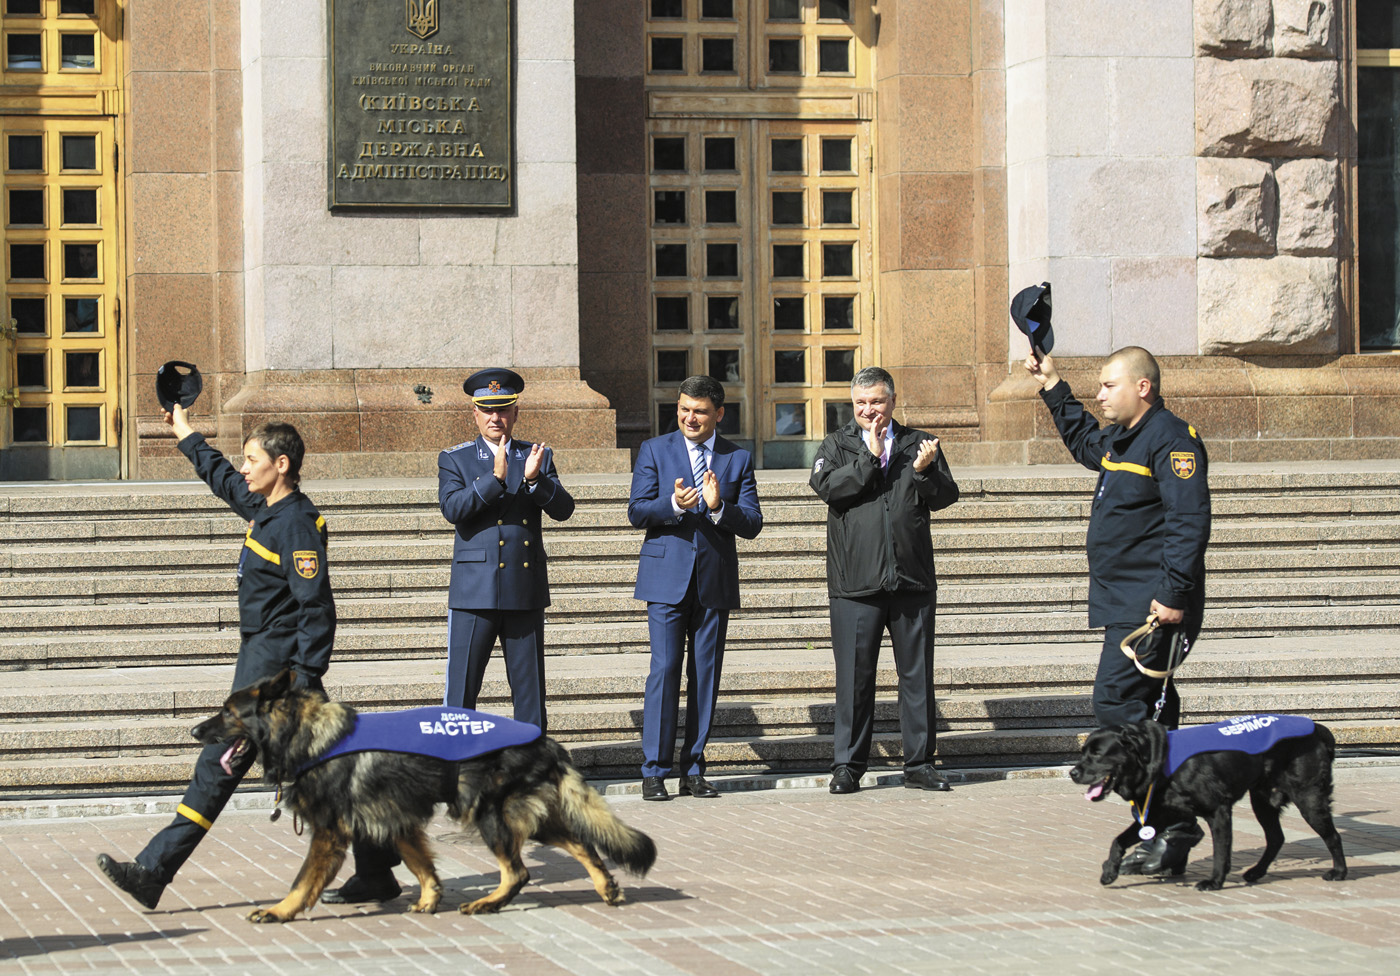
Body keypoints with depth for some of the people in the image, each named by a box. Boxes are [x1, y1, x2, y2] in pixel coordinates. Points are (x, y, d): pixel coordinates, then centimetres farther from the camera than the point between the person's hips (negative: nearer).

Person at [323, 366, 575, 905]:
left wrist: (536, 479, -19)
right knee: (459, 696, -3)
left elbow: (562, 509, -2)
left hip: (526, 592, 2)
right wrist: (496, 479, -22)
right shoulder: (455, 460, 5)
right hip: (475, 592, -2)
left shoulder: (537, 457, 10)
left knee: (529, 691, 7)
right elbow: (453, 507, -12)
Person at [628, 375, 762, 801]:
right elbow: (637, 512, -2)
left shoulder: (738, 459, 8)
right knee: (664, 670, -7)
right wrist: (674, 505, -20)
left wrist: (718, 508, -18)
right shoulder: (654, 450, 5)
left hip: (715, 582, 2)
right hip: (667, 578, -2)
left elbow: (752, 524, 0)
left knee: (706, 676, 4)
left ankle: (693, 770, 11)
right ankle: (654, 771, -3)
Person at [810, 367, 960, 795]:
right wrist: (870, 458, -11)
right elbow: (827, 486, -9)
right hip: (856, 582, -1)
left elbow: (946, 496, 2)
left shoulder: (920, 444, 11)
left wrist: (923, 470, -15)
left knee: (917, 674, 5)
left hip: (913, 581, 1)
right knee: (854, 675, 1)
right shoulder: (836, 446, 9)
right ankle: (847, 765, 8)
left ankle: (919, 763, 13)